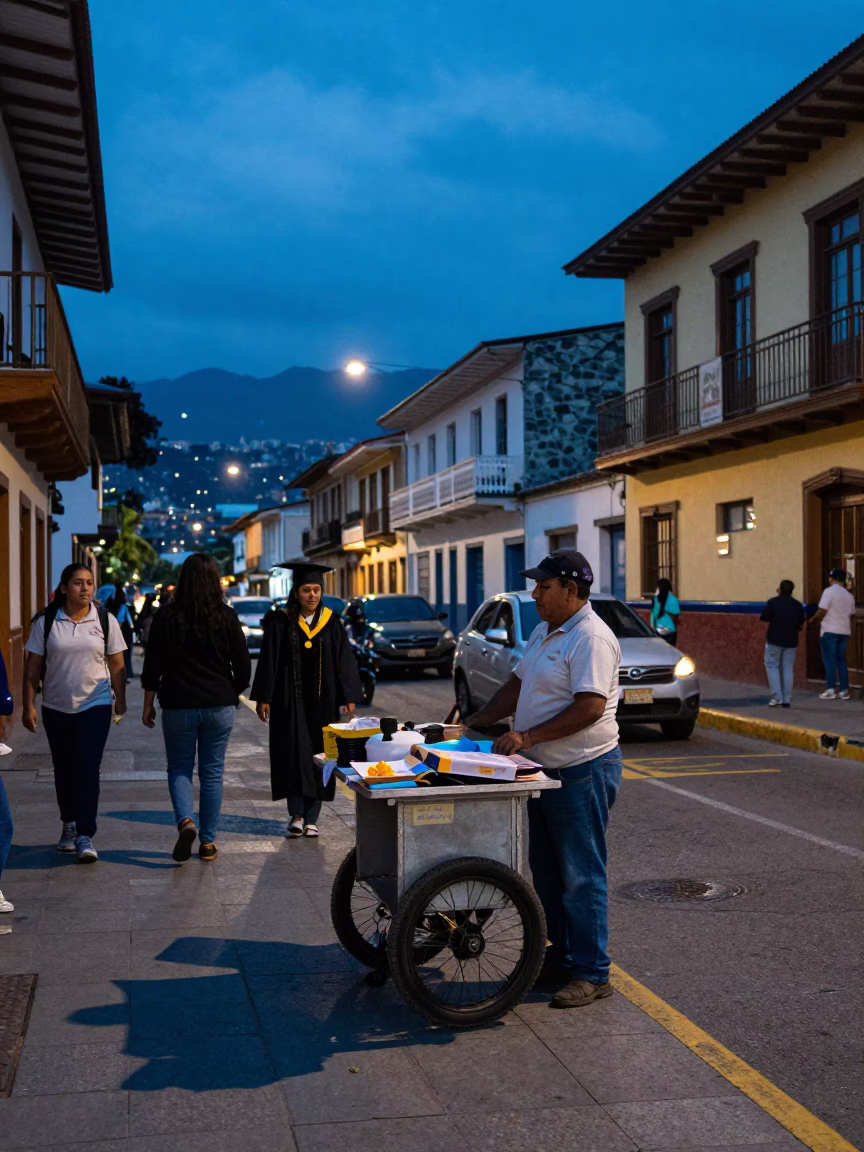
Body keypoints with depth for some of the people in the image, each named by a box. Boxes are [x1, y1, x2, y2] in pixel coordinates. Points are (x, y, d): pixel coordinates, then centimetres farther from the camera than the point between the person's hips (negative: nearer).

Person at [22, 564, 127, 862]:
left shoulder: (106, 621, -2)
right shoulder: (45, 622, -2)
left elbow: (116, 665, 2)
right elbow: (32, 667, -1)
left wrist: (120, 701, -1)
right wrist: (29, 705, -5)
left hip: (95, 706, -2)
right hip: (56, 708, 2)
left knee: (88, 769, -9)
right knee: (63, 770, 13)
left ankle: (85, 836, -5)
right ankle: (69, 824, 32)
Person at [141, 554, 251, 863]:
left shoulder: (166, 617, -6)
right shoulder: (227, 617, -4)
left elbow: (152, 666, -4)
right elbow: (243, 666, -1)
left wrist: (148, 705, 6)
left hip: (178, 706, -1)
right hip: (219, 706, 1)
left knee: (179, 767, 14)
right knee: (212, 773, 10)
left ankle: (185, 820, -11)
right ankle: (208, 842, 13)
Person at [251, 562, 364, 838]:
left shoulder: (331, 623, 3)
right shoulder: (280, 623, -1)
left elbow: (344, 661, 3)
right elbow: (268, 661, -1)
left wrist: (349, 697, -3)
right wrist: (263, 697, -5)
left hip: (322, 701, 2)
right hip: (290, 700, -2)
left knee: (318, 756, 4)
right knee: (294, 752, -7)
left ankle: (311, 817, 12)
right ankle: (296, 813, 0)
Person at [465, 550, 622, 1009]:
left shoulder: (591, 639, -18)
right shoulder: (545, 632, 14)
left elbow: (590, 706, -26)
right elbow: (518, 683, 21)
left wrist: (528, 736, -26)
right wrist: (479, 720, 11)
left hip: (582, 772, -10)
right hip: (545, 770, 10)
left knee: (581, 875, -3)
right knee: (547, 872, 17)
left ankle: (592, 974, 8)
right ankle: (560, 959, 29)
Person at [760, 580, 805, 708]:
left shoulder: (773, 602, -8)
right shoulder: (798, 605, 5)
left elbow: (764, 618, -7)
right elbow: (801, 624, 10)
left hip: (774, 640, -4)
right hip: (791, 641, 4)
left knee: (772, 666, 6)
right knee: (788, 669, 8)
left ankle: (776, 696, -7)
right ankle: (787, 700, 6)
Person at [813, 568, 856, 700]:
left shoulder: (829, 591, -10)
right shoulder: (849, 595, 11)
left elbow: (822, 611, -15)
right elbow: (851, 614, 16)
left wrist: (815, 620, 3)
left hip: (829, 630, -6)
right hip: (844, 631, 6)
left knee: (829, 660, -2)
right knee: (841, 660, 11)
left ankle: (830, 690, -7)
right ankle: (844, 691, 8)